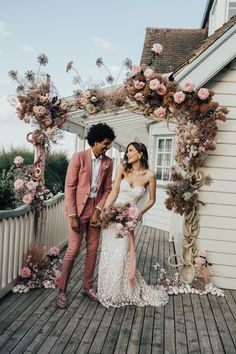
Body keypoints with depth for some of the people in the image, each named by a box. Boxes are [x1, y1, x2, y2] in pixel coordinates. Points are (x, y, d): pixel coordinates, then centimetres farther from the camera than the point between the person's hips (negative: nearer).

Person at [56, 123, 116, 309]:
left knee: (93, 250, 10)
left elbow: (107, 189, 7)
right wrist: (72, 215, -15)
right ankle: (62, 289, 13)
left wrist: (98, 210, -7)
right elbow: (70, 187, -11)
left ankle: (88, 287, 26)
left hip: (96, 209, 5)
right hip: (79, 208, -4)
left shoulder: (108, 162, 3)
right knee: (73, 250, -3)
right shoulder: (79, 157, -10)